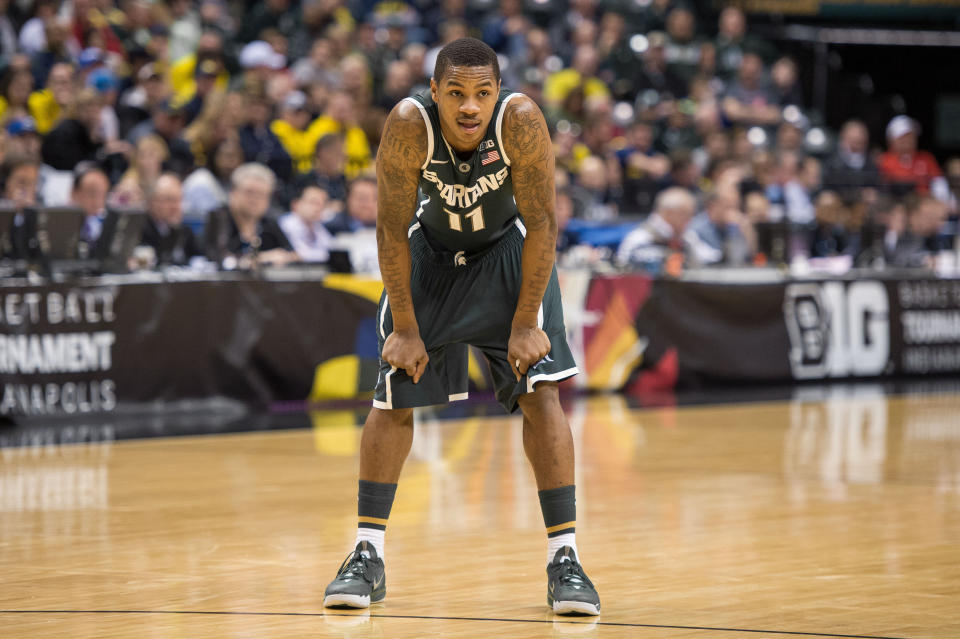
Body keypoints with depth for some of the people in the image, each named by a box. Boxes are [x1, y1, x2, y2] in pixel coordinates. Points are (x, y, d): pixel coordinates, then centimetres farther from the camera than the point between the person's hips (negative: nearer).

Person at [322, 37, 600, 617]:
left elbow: (541, 223, -22)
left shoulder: (521, 121, -31)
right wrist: (404, 327, -17)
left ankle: (565, 558, -9)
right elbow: (393, 228, -20)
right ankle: (368, 557, 10)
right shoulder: (409, 125, -30)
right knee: (393, 399, -1)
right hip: (431, 250, 1)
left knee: (541, 392, -13)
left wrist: (526, 321, -22)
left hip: (508, 250, -1)